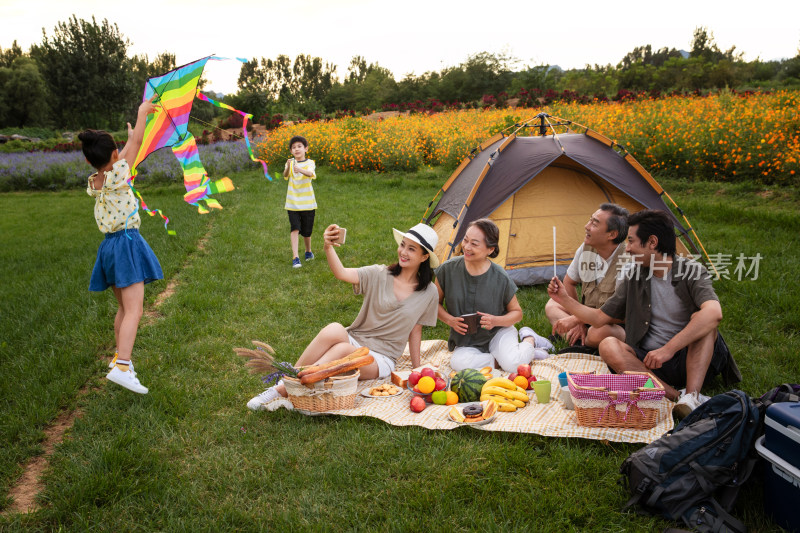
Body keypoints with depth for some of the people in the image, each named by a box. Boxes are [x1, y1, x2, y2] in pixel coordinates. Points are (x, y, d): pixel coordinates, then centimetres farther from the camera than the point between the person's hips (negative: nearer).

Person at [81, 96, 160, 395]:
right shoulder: (117, 175, -13)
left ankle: (120, 356, 32)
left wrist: (131, 138, 38)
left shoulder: (93, 183, 7)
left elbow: (118, 160, 26)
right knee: (133, 310, -12)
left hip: (110, 247, 8)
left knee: (123, 308, 21)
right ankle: (122, 366, -23)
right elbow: (137, 143, -3)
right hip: (127, 243, -8)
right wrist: (143, 112, 10)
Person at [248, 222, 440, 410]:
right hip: (354, 340, 1)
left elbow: (415, 331, 8)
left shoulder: (428, 293, 1)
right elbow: (341, 273, -17)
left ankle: (284, 390, -30)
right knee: (334, 330, -35)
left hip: (380, 359, -1)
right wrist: (328, 247, -36)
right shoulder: (379, 275, -1)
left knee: (344, 350, -34)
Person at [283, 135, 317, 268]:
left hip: (307, 203, 0)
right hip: (293, 203, 0)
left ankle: (308, 251, 37)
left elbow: (311, 174, -28)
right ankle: (295, 257, -14)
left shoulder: (310, 163, -5)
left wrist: (301, 170, -49)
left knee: (307, 230, 11)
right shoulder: (290, 163, -1)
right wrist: (288, 168, -43)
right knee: (294, 228, -13)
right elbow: (285, 175, -21)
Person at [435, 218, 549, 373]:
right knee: (458, 363, -32)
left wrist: (495, 320, -21)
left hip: (498, 332, -1)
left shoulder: (500, 278, -15)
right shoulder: (448, 269, -13)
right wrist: (450, 320, -18)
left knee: (513, 365, -29)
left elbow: (517, 312, -1)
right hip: (466, 342, 1)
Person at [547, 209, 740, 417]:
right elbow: (600, 318, 15)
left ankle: (691, 396, -36)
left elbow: (714, 313, -30)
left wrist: (668, 349, -36)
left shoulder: (691, 271, -9)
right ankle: (679, 396, -33)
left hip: (691, 359, -3)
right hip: (649, 364, 4)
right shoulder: (634, 277, 7)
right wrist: (565, 300, 6)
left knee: (701, 319, -28)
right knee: (608, 346, -24)